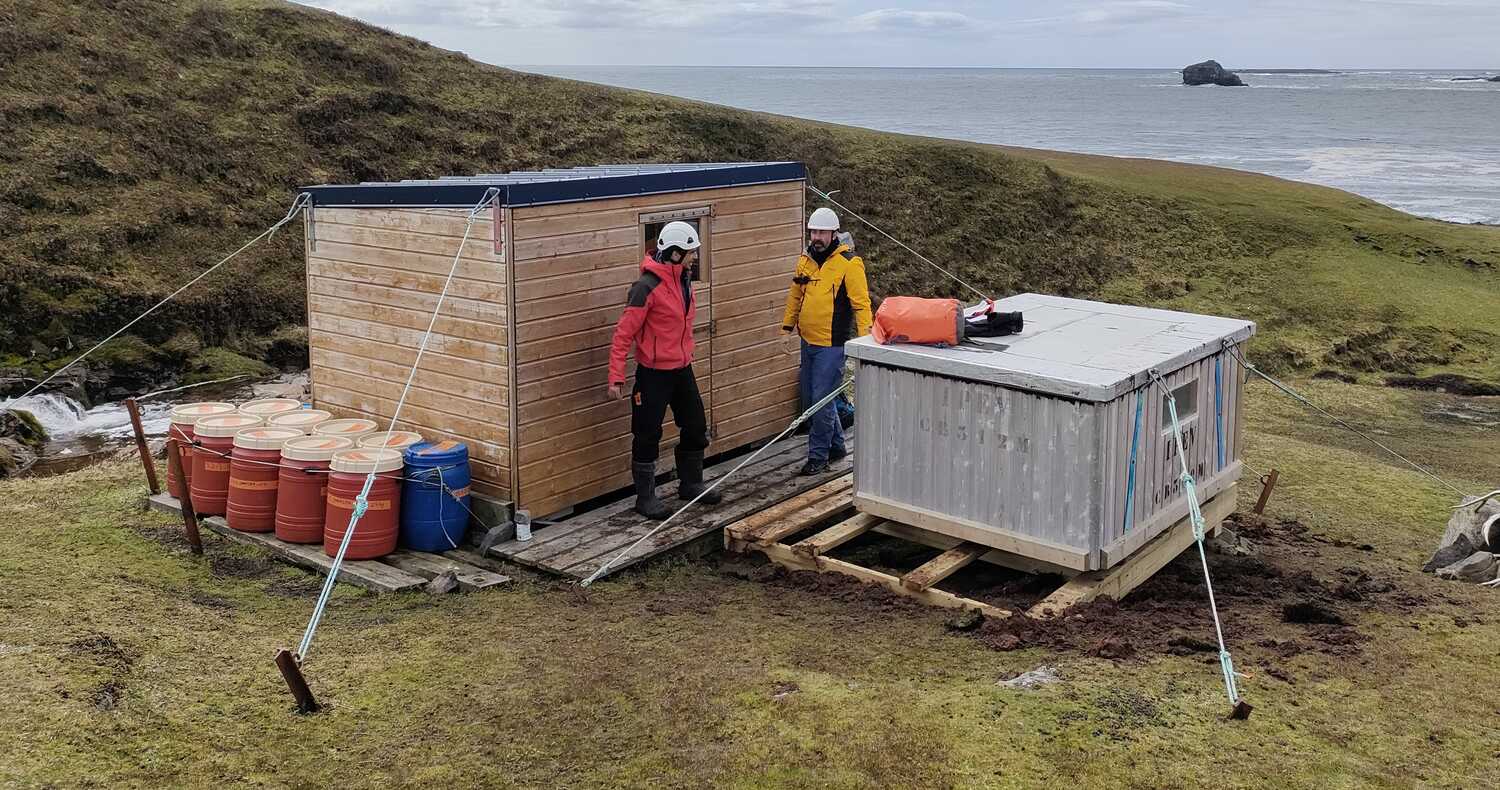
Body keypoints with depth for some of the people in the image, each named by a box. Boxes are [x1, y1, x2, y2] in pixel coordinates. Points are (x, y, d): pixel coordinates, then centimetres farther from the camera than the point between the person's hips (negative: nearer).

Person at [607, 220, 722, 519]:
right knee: (647, 437, 3)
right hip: (654, 374, -8)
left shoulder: (684, 280, 7)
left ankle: (691, 484, 34)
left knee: (696, 428, 17)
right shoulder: (648, 287, -20)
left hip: (682, 369, 9)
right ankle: (645, 497, 15)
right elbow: (624, 333, -19)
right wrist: (616, 377, -22)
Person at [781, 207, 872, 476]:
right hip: (808, 342, 8)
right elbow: (795, 295, 21)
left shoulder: (849, 264, -12)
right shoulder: (805, 261, 9)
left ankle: (818, 456, 6)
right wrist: (787, 326, 20)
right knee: (810, 398, 15)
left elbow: (861, 304, -13)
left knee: (822, 400, -5)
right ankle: (836, 445, 31)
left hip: (832, 345, -7)